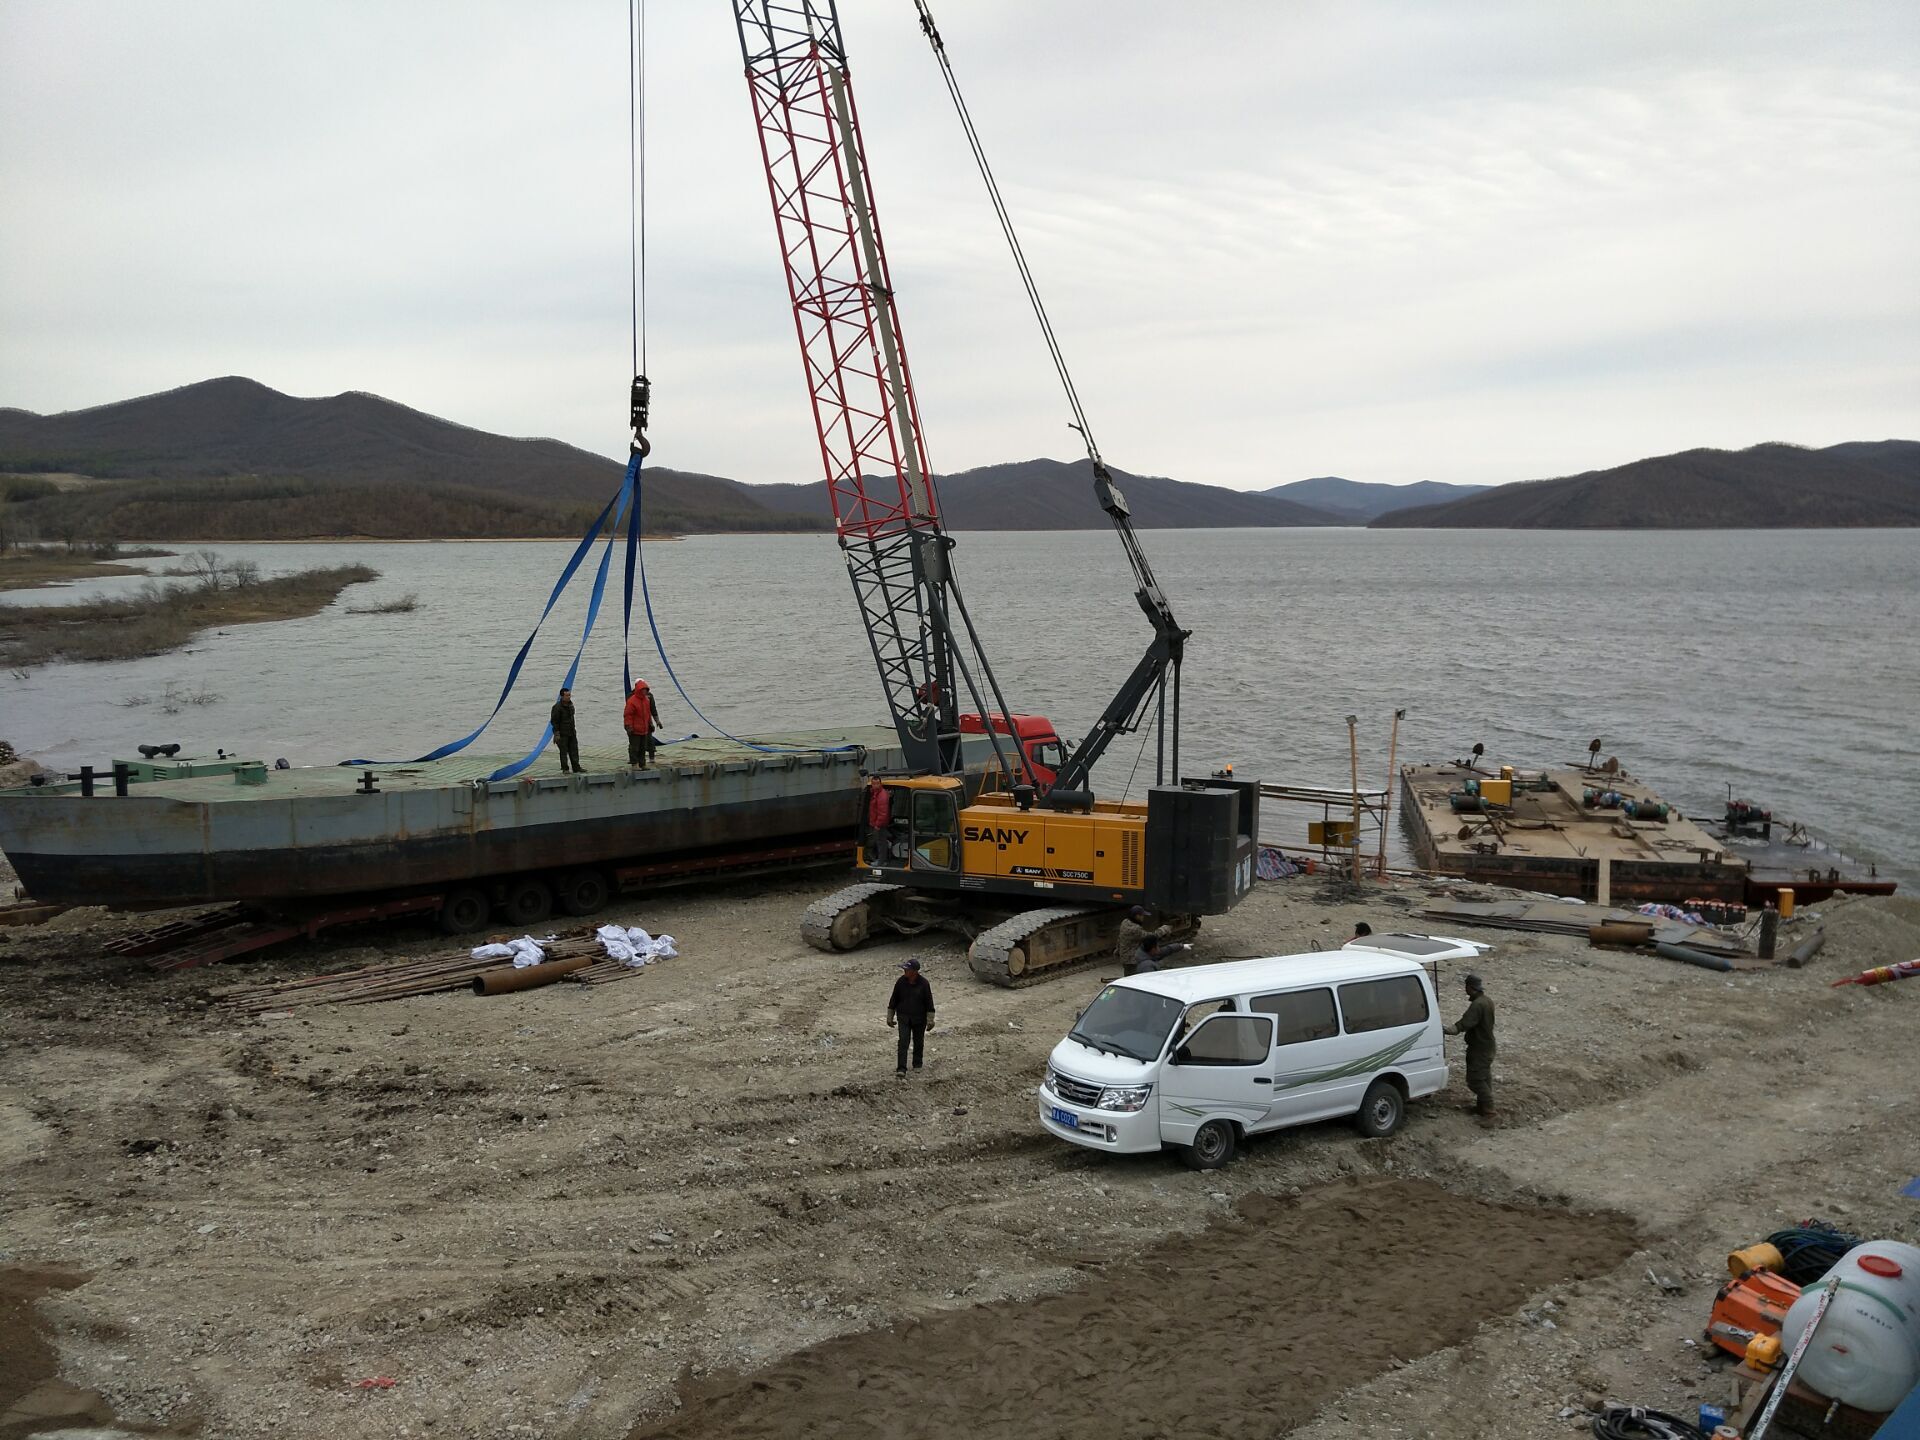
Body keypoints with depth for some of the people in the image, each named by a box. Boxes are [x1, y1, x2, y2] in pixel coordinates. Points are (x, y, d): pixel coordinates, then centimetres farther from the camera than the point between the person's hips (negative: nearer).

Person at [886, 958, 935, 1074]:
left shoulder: (923, 983, -11)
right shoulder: (901, 982, -7)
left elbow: (929, 1002, -5)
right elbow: (893, 1000, 4)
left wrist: (930, 1020, -6)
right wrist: (890, 1017, 6)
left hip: (919, 1018, 0)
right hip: (903, 1018, 0)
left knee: (918, 1042, 12)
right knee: (903, 1042, -10)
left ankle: (917, 1064, 31)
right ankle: (901, 1068, -12)